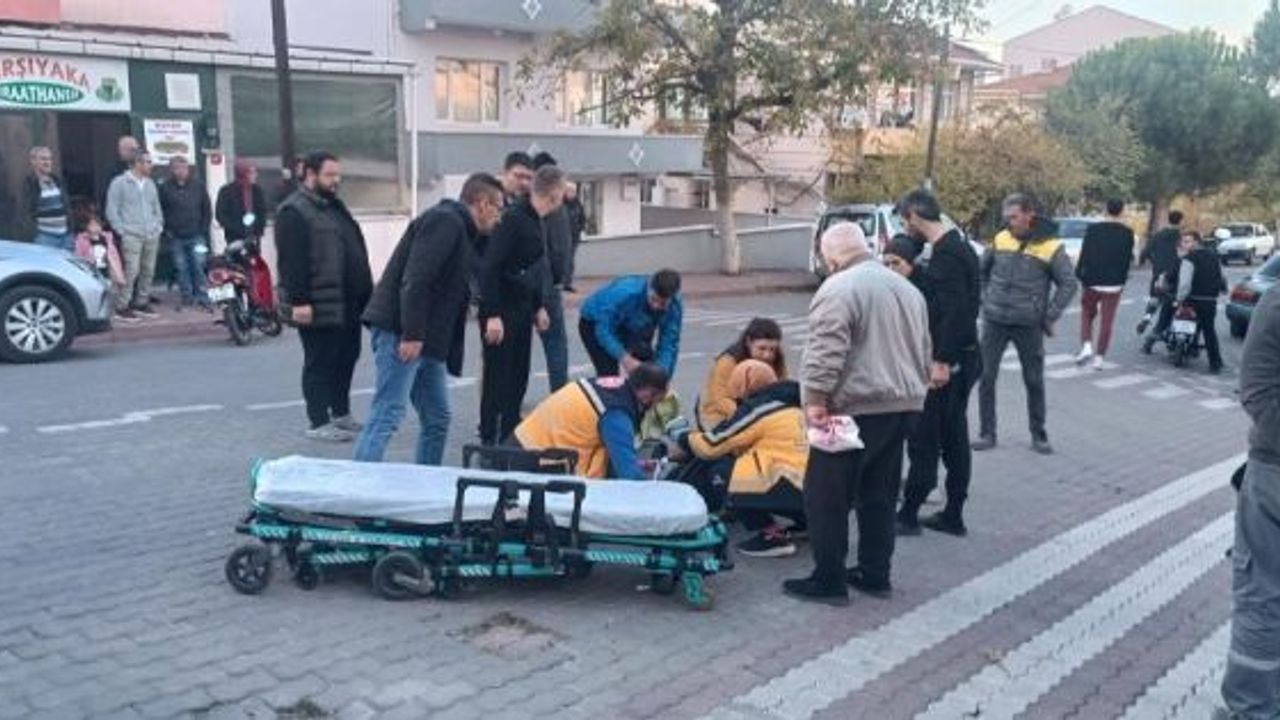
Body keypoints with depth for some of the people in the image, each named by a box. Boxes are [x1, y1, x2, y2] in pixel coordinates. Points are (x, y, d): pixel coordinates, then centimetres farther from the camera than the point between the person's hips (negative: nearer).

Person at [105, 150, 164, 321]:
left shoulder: (150, 184, 17)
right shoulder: (119, 183, -1)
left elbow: (157, 208, 25)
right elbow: (111, 211, -2)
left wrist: (159, 226, 11)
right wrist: (122, 230, -9)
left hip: (152, 236, 6)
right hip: (132, 236, -6)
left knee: (148, 271, 6)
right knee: (131, 271, -12)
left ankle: (142, 303, 18)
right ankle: (122, 307, -6)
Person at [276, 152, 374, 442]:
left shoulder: (335, 206, 18)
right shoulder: (294, 211, -12)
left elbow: (355, 252, 23)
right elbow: (292, 262, -19)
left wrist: (365, 291, 21)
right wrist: (298, 301, -23)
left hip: (347, 303, 9)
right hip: (319, 306, -9)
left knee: (347, 357, 15)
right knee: (320, 363, -2)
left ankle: (342, 413, 28)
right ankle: (319, 423, 5)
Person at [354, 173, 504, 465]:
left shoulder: (460, 229, 22)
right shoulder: (444, 221, -10)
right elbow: (415, 279, -21)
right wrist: (412, 334, -25)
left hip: (426, 340, 10)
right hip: (400, 332, -10)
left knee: (437, 418, 13)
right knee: (387, 416, -13)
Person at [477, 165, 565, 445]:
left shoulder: (535, 221, 10)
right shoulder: (513, 219, -18)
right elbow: (490, 267, -22)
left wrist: (539, 307, 15)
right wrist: (492, 315, -24)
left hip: (523, 309, 9)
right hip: (502, 310, -9)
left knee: (518, 377, 13)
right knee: (497, 377, -2)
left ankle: (509, 438, 23)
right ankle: (489, 441, 7)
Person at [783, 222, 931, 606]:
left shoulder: (838, 289, -11)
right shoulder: (907, 288, 16)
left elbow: (826, 352, -22)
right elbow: (924, 352, 21)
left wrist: (816, 400, -20)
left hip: (855, 408, -8)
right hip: (902, 405, 8)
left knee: (827, 496, 1)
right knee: (880, 495, 17)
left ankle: (828, 581, 5)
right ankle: (875, 573, 23)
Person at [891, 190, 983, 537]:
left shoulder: (946, 253, -18)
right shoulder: (957, 245, 12)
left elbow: (956, 310, -25)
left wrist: (942, 360, -25)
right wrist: (913, 267, 21)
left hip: (946, 360, -10)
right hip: (961, 357, 10)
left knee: (924, 439, -2)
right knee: (953, 437, 13)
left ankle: (908, 514, 6)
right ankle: (953, 515, 21)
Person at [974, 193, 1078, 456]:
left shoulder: (1051, 246, -9)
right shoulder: (1000, 239, 1)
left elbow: (1069, 284, -5)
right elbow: (982, 270, 16)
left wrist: (1049, 318, -8)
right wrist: (985, 301, 8)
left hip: (1029, 325, -2)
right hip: (994, 321, 3)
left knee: (1034, 381, 8)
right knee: (986, 377, 1)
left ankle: (1038, 435, 21)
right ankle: (987, 433, 12)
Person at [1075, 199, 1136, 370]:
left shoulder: (1093, 229, -6)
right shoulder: (1127, 233, -1)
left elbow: (1084, 255, -5)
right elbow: (1128, 259, 4)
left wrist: (1079, 275, 4)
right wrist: (1122, 280, 14)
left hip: (1093, 281, -1)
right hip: (1114, 283, 1)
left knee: (1087, 313, 16)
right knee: (1107, 320, 5)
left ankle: (1086, 346, -5)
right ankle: (1099, 357, 5)